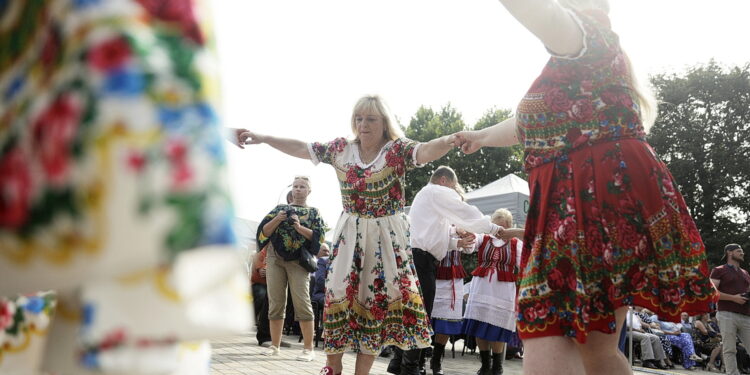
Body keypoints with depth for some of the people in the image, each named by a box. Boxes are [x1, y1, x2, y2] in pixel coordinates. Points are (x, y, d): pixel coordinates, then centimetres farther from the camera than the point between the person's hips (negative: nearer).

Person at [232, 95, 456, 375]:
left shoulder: (397, 150, -9)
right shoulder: (340, 149, 3)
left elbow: (427, 150, -27)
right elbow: (301, 148, 7)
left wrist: (454, 139, -49)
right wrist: (261, 138, 3)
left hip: (387, 237, -3)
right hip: (349, 236, 3)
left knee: (377, 300, 1)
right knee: (338, 296, 1)